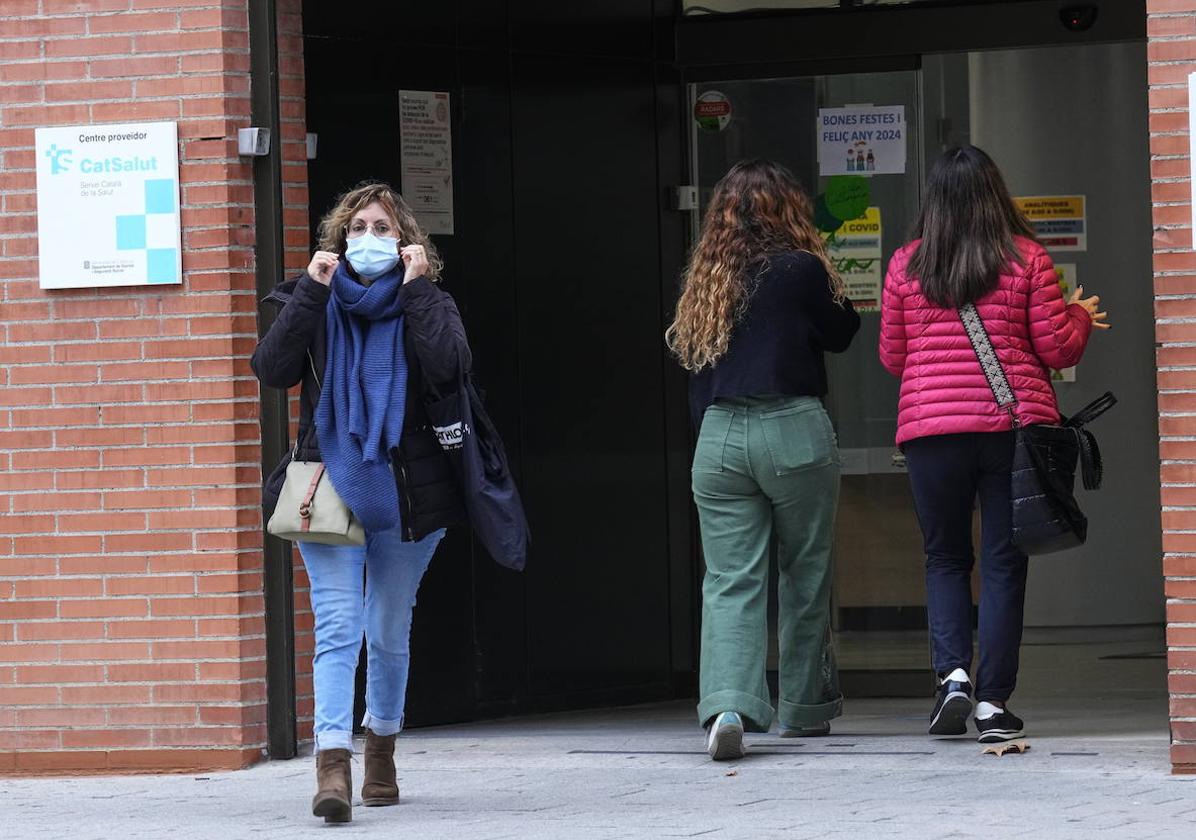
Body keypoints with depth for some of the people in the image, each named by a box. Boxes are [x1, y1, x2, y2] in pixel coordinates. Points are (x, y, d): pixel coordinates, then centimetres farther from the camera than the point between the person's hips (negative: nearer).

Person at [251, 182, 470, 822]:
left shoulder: (427, 305, 6)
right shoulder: (313, 303, 8)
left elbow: (448, 369, -15)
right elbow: (271, 369, -9)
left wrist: (415, 288, -12)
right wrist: (312, 292, -10)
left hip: (404, 494, 1)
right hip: (329, 487, -1)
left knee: (389, 634, 12)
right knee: (337, 628, -15)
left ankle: (381, 751, 32)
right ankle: (332, 767, -26)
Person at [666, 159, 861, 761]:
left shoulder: (704, 280, 9)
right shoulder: (799, 270, -5)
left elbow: (691, 358, 10)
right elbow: (841, 333, 8)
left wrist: (709, 430, 15)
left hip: (717, 436, 3)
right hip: (793, 430, -3)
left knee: (729, 581, -3)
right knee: (805, 575, 12)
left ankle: (727, 706, -22)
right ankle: (803, 709, 21)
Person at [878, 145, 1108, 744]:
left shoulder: (906, 265, 3)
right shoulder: (1025, 258, -1)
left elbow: (893, 358, 10)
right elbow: (1057, 349, 0)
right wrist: (1081, 314, 21)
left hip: (930, 430, 1)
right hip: (1015, 425, -1)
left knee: (945, 559, 14)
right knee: (1003, 564, 4)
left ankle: (952, 672, -7)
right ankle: (993, 703, 1)